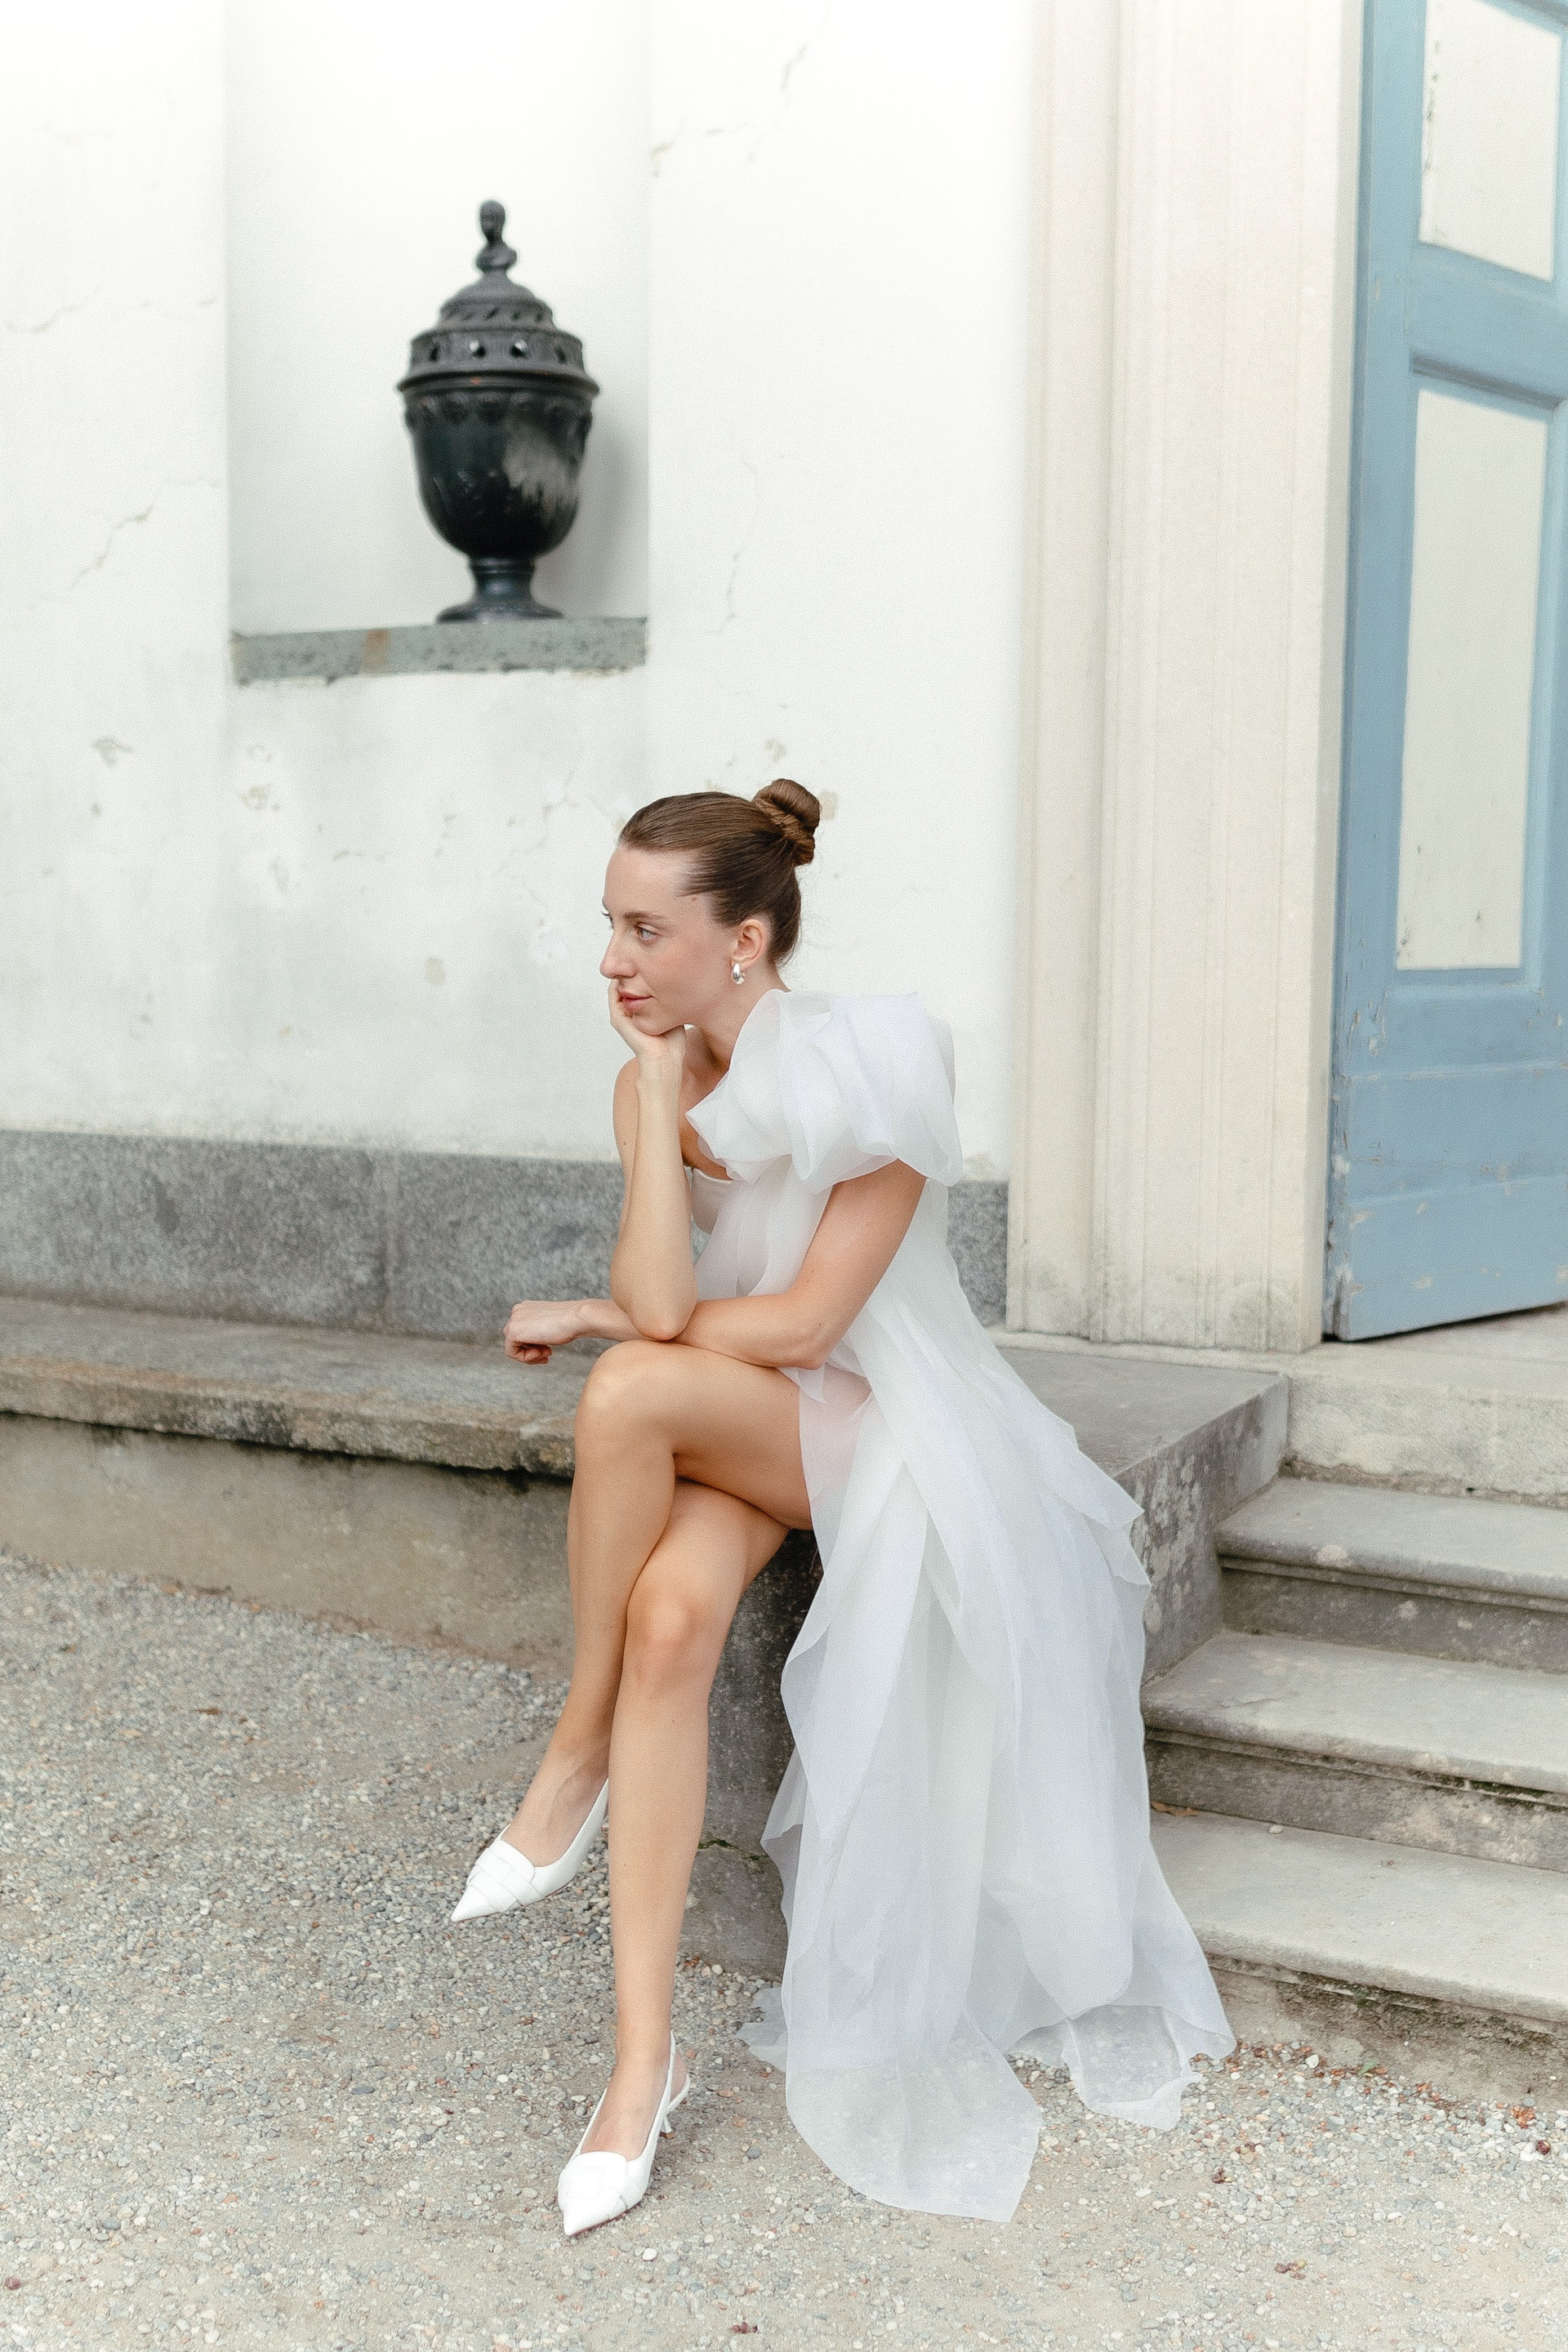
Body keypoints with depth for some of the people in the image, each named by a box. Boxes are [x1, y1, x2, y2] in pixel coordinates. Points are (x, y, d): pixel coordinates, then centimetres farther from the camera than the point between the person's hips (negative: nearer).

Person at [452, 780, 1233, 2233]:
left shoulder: (875, 1065, -17)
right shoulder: (655, 1077, -3)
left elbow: (808, 1320, -18)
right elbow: (665, 1302, -17)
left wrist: (591, 1322, -9)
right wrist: (659, 1088, -19)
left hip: (878, 1418, -4)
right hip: (729, 1423, 4)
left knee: (631, 1389, -31)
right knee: (668, 1613, -27)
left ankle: (578, 1755, -11)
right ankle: (644, 2059, -19)